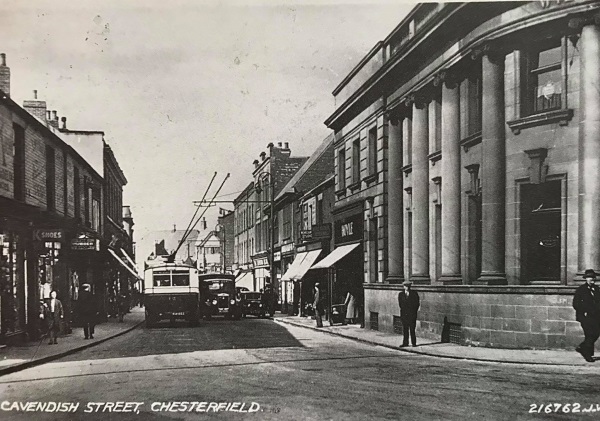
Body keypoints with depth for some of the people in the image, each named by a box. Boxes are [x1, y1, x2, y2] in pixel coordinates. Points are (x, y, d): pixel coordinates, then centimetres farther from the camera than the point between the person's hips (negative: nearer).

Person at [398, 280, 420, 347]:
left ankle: (414, 343, 1)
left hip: (412, 314, -2)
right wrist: (403, 310, 7)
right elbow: (400, 303, 13)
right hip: (404, 314, 2)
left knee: (412, 329, -5)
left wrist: (414, 311, -1)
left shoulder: (414, 294, 4)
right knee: (405, 329, 2)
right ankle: (405, 343, 5)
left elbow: (417, 303, 3)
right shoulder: (401, 294, 10)